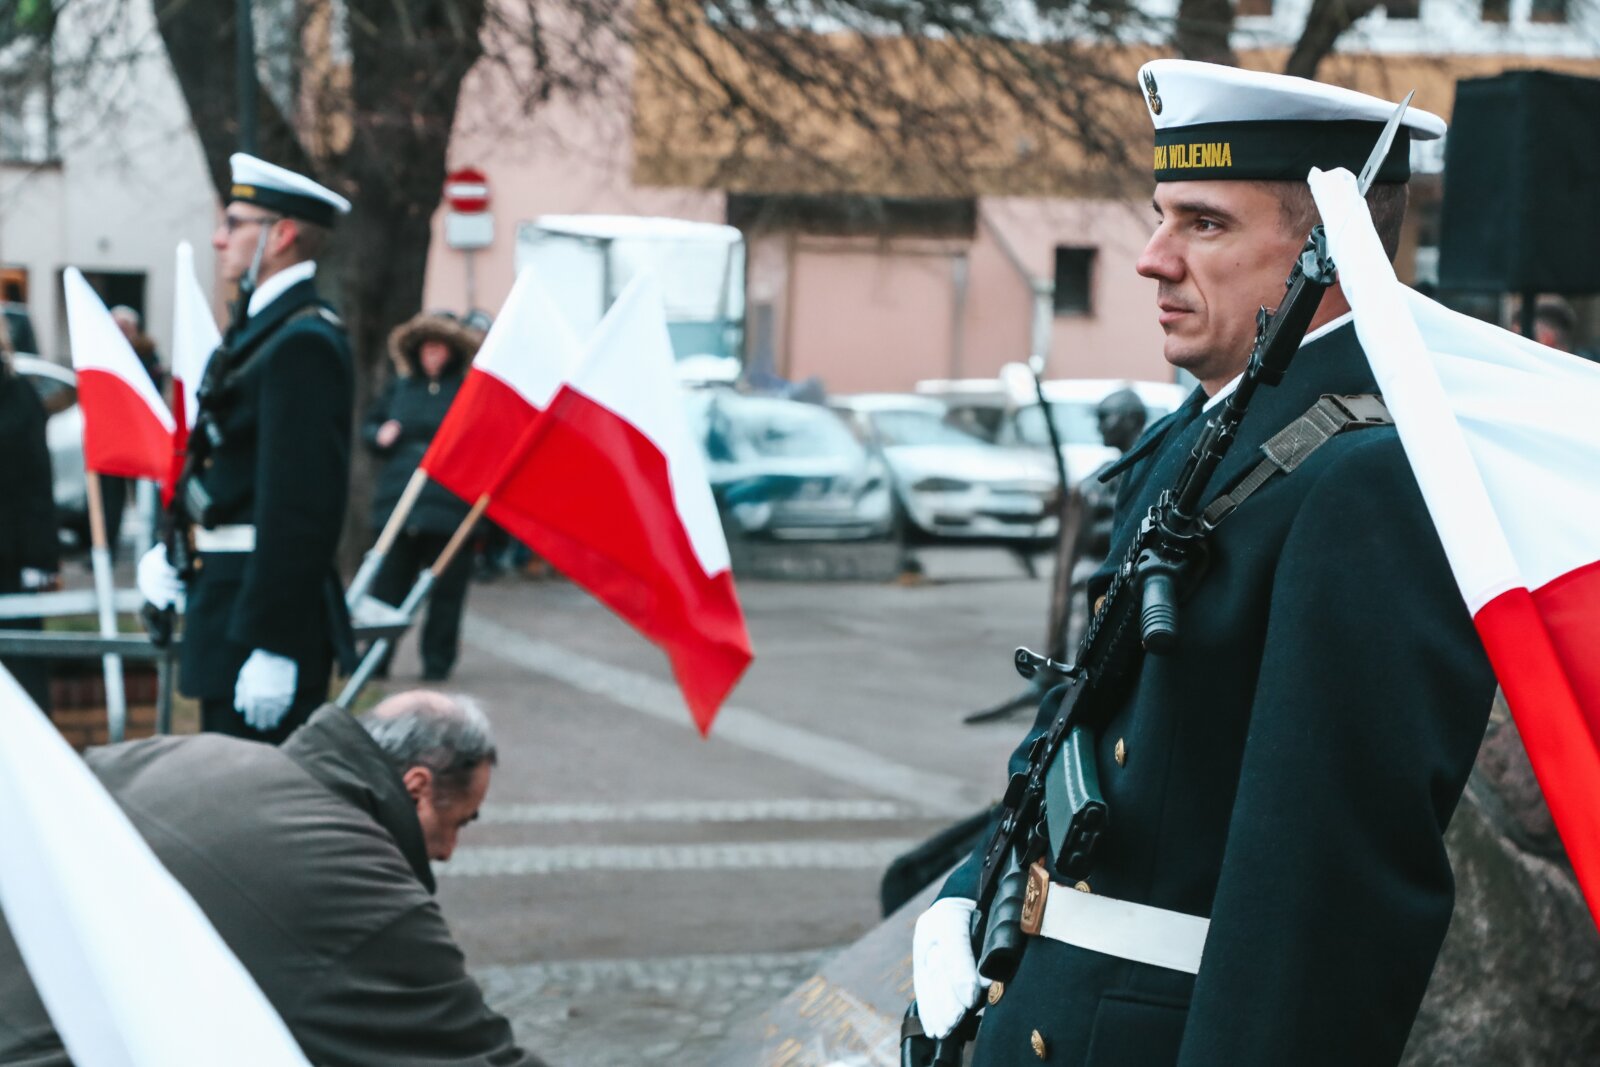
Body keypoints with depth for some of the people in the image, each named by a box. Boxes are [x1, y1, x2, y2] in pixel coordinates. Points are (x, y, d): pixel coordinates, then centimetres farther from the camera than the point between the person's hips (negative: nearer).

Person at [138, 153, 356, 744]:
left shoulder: (305, 343, -18)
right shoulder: (257, 328, 15)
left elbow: (303, 502, -23)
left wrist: (271, 646, -25)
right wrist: (168, 547, 11)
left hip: (269, 604, -11)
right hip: (227, 596, 11)